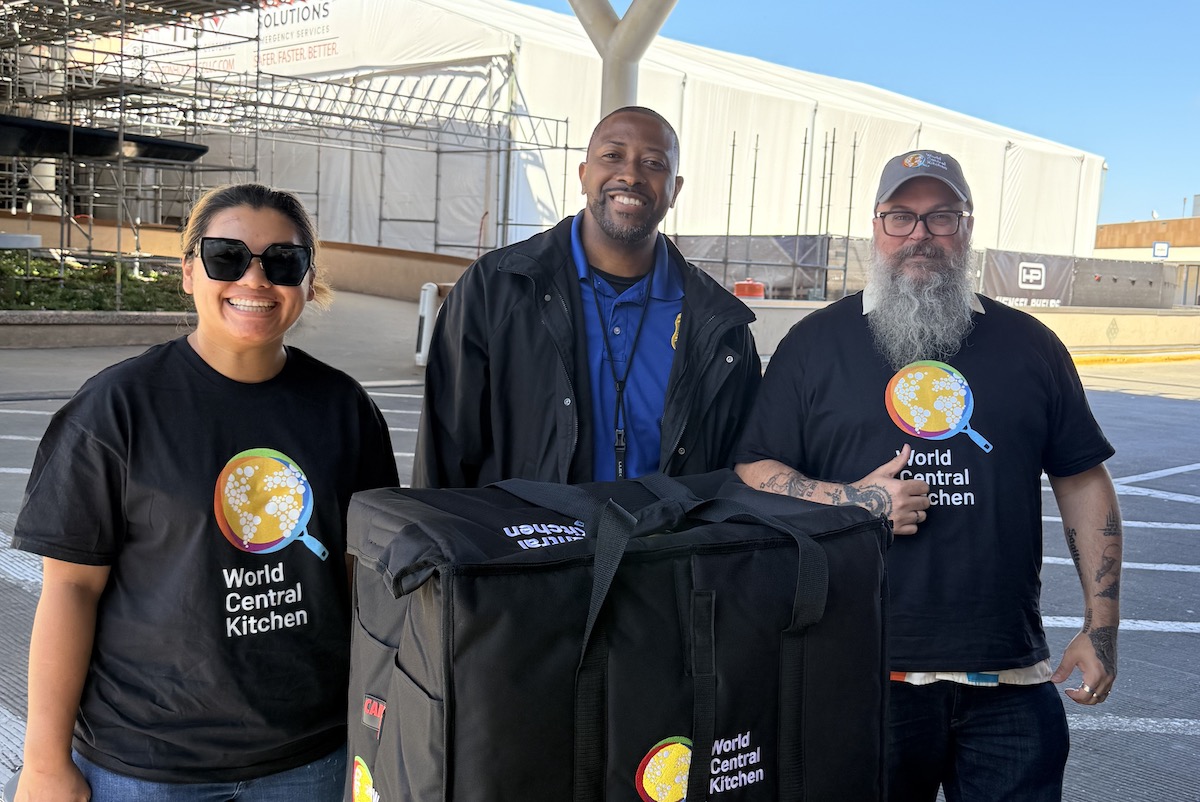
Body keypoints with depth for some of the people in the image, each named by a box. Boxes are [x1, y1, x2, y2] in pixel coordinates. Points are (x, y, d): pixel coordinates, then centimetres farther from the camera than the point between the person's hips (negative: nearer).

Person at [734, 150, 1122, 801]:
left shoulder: (1027, 344, 10)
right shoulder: (816, 342, 5)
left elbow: (1084, 484, 12)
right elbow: (754, 473, 2)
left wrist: (1101, 626, 6)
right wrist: (853, 502, -14)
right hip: (859, 670, -1)